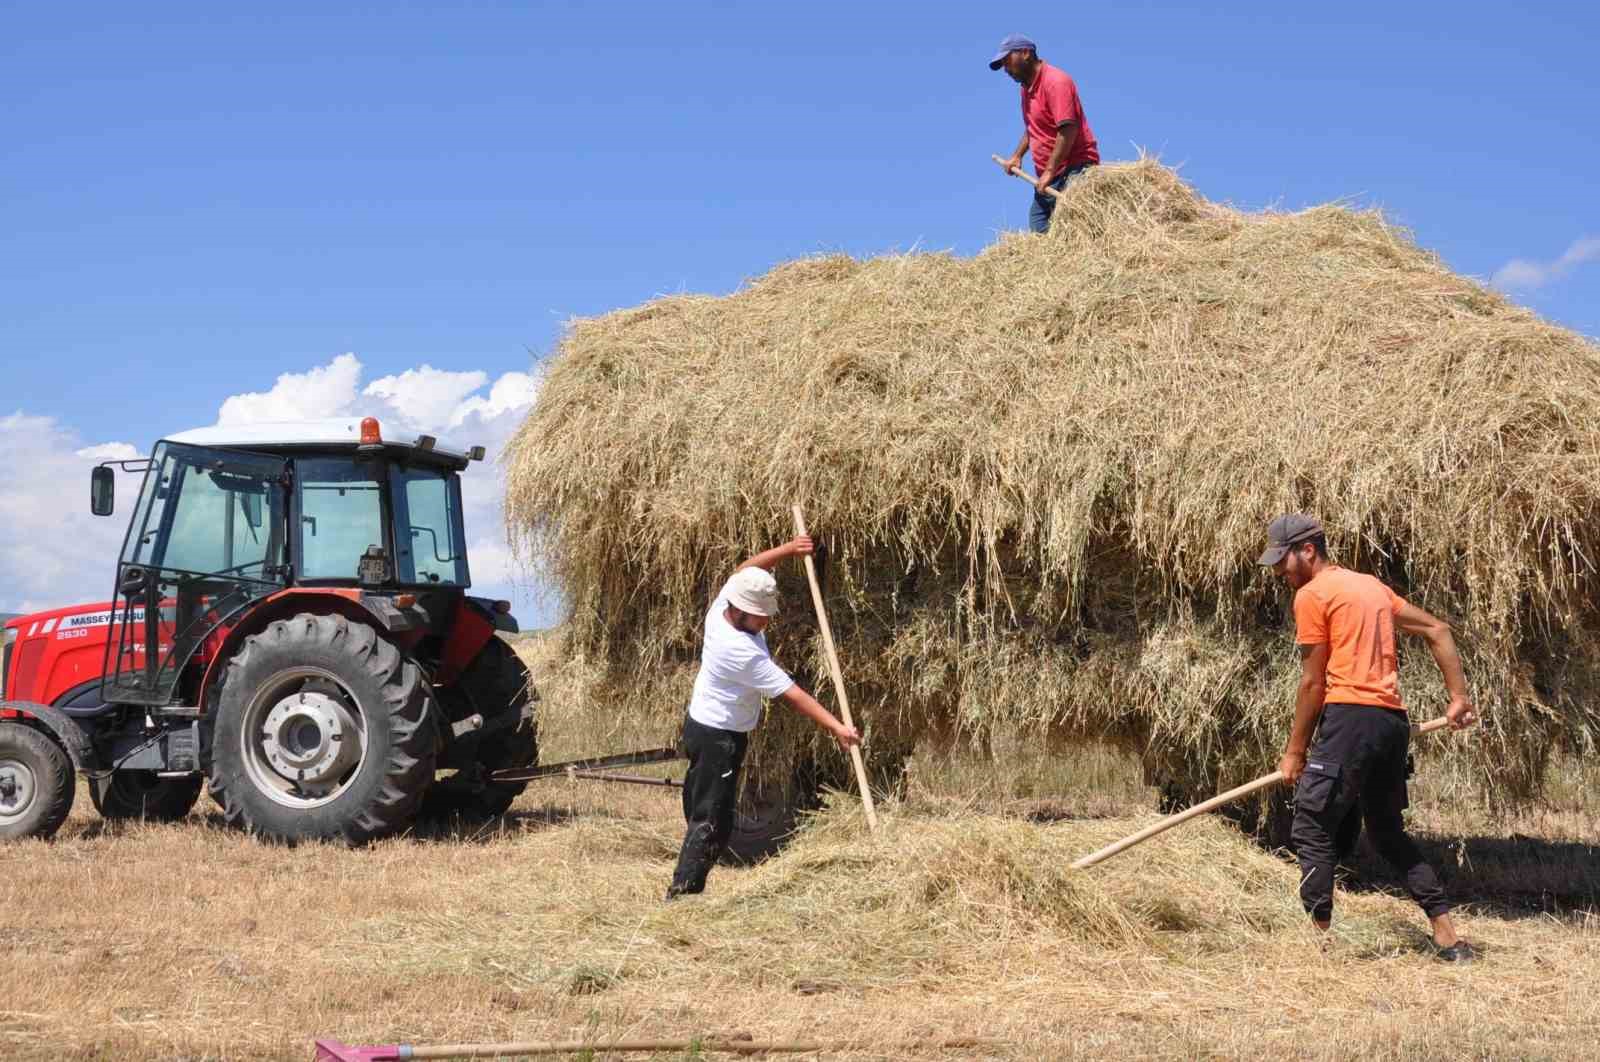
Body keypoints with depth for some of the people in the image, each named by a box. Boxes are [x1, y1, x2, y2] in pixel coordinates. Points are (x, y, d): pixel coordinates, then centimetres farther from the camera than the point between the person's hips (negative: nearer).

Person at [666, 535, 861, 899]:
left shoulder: (721, 607, -9)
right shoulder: (744, 653, -31)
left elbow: (745, 569, 10)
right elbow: (793, 696, -30)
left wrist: (787, 550, 2)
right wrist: (837, 728, -28)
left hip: (701, 723, 10)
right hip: (720, 739, -10)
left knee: (698, 808, 15)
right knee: (712, 819, -8)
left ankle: (685, 888, 22)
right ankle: (683, 890, -11)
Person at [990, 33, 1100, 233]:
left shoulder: (1055, 82, -13)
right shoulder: (1027, 87, 17)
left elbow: (1068, 129, -23)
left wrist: (1049, 171, -24)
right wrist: (1017, 156, 19)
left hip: (1074, 170, -9)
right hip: (1047, 178, 9)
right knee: (1038, 232, 0)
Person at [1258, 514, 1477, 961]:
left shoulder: (1312, 594, -2)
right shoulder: (1371, 586, 22)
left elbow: (1313, 682, -4)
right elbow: (1437, 630, 21)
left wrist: (1295, 751, 2)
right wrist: (1458, 696, 19)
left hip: (1350, 716, -9)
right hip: (1394, 721, 9)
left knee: (1312, 828, -3)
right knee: (1388, 832, 18)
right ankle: (1448, 939, 16)